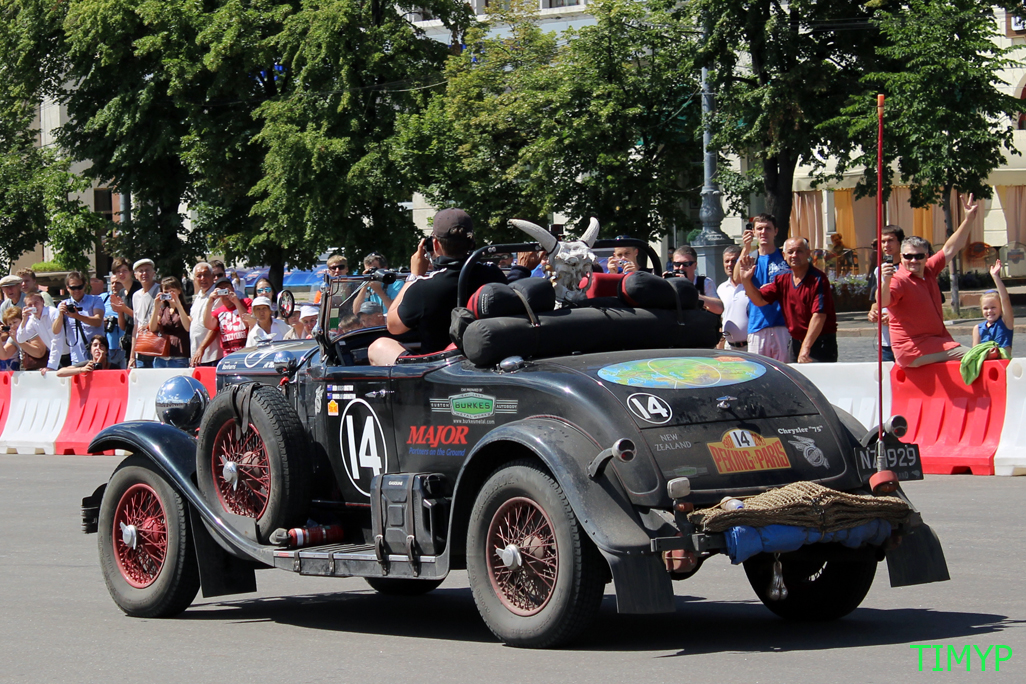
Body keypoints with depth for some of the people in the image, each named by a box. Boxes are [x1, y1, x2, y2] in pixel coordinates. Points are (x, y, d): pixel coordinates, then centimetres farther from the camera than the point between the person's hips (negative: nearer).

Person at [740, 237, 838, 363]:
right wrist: (746, 280, -12)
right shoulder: (782, 279, 9)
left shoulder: (818, 279, -13)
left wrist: (805, 348, -25)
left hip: (820, 344, -6)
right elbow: (759, 300, 7)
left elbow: (819, 315, -20)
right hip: (796, 342, 6)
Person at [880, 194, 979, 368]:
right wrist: (886, 281, -52)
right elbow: (883, 302, -33)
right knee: (968, 355, -20)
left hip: (937, 340, 9)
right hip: (913, 350, -9)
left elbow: (950, 249, 21)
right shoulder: (899, 280, -15)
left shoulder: (929, 270, 10)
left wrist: (968, 219, 19)